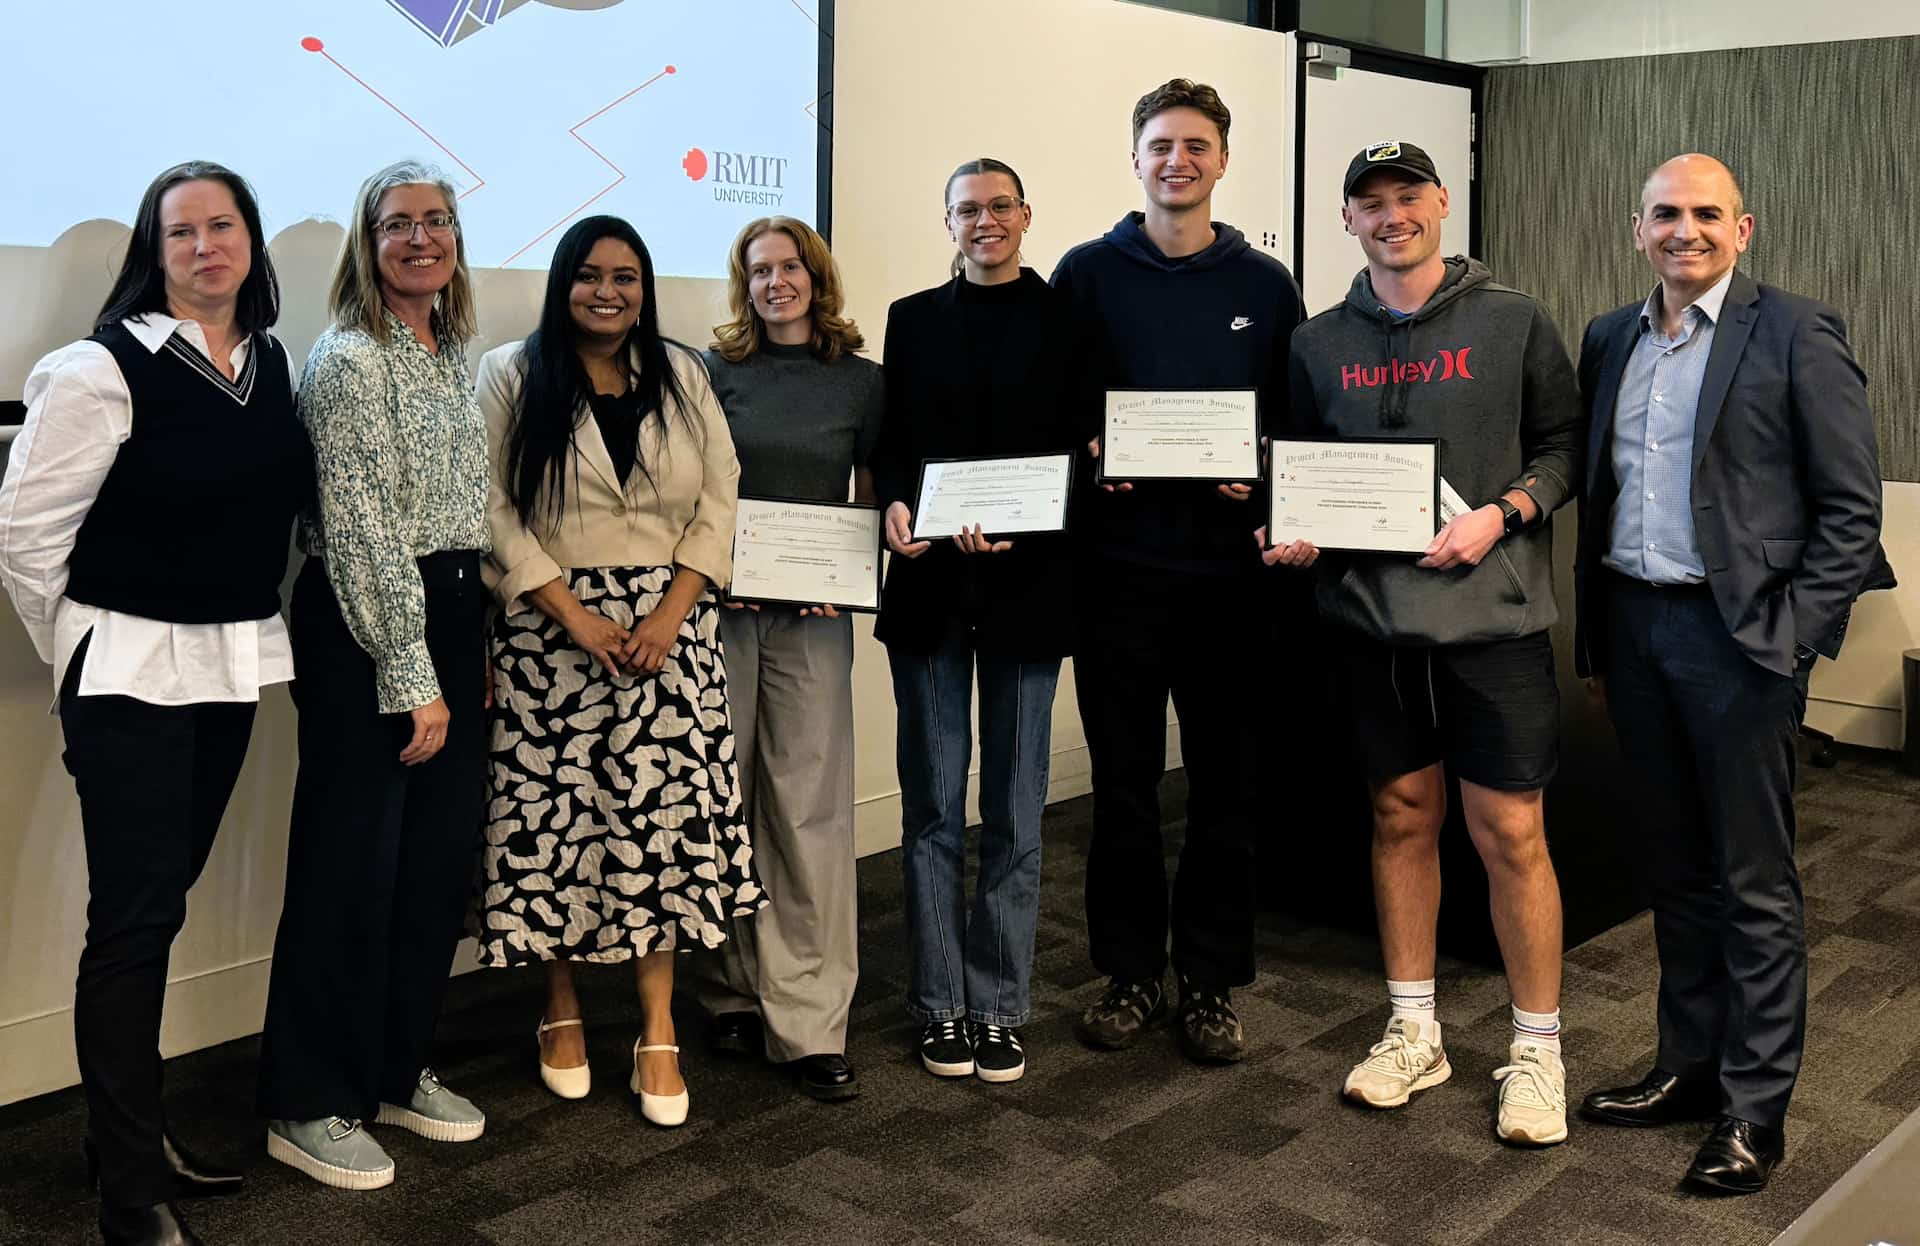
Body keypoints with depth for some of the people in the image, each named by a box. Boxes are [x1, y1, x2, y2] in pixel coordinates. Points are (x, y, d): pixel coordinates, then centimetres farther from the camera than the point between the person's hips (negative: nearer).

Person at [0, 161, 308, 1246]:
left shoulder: (276, 365, 6)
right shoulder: (104, 370, -12)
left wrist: (242, 627, 12)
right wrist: (88, 655, -2)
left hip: (235, 667, 6)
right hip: (132, 672, -6)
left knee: (163, 901, 16)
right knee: (137, 914, -3)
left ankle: (134, 1127, 31)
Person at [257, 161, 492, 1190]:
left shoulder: (450, 355, 13)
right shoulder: (351, 361, -12)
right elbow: (362, 533, -17)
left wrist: (471, 651, 14)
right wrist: (412, 679, -16)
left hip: (451, 619, 8)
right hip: (364, 631, -8)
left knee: (440, 859, 12)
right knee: (352, 868, -1)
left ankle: (399, 1069, 28)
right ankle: (308, 1106, 13)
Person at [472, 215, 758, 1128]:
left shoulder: (681, 378, 10)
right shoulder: (510, 377, 1)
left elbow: (718, 502, 6)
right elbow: (493, 511, -5)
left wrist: (672, 613, -8)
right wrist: (575, 615, -13)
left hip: (669, 631, 2)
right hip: (551, 634, -2)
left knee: (666, 816, -1)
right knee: (555, 816, 1)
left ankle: (657, 1032, 7)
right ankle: (562, 1012, 20)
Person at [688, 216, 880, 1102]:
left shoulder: (861, 381, 7)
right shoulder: (714, 371, 5)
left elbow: (873, 500, 12)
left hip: (813, 614, 0)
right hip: (720, 603, 0)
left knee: (808, 807, -2)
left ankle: (807, 1024, 2)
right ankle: (731, 993, 19)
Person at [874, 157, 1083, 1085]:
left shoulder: (1064, 317, 4)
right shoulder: (913, 319, 11)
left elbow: (1079, 446, -2)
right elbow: (891, 442, 9)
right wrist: (895, 505, -12)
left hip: (1026, 582, -1)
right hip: (930, 583, 2)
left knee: (1014, 811, 4)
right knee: (933, 805, 5)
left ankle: (998, 1008, 14)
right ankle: (940, 1005, 15)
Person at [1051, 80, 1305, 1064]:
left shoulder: (1265, 285, 8)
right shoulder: (1088, 273, 5)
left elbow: (1298, 423, 9)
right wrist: (1084, 455, -14)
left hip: (1228, 567, 1)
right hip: (1117, 566, -1)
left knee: (1226, 787, 6)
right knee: (1123, 785, 7)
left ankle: (1211, 982, 19)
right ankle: (1129, 973, 21)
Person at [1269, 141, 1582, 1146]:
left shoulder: (1513, 322, 2)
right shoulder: (1320, 343, 10)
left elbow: (1564, 443, 3)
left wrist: (1502, 514, -13)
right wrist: (1290, 534, -3)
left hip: (1494, 612, -3)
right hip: (1371, 617, 3)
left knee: (1510, 833, 0)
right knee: (1401, 817, 12)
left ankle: (1536, 1050, 16)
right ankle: (1413, 1033, 26)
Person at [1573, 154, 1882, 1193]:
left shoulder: (1796, 336, -6)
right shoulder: (1610, 340, 11)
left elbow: (1852, 509, -7)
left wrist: (1792, 639, -13)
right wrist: (1593, 633, 12)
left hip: (1737, 635, -5)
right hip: (1633, 626, 6)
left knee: (1754, 883, 3)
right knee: (1674, 868, 15)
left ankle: (1753, 1107, 13)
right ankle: (1687, 1066, 28)